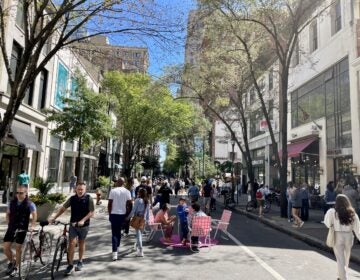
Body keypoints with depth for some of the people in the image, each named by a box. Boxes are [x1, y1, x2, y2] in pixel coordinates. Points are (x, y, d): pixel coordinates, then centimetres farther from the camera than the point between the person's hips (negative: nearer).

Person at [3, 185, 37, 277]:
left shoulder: (29, 204, -9)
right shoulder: (12, 202, 3)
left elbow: (34, 215, -10)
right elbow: (8, 213, 16)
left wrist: (32, 226, -19)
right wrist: (8, 224, 6)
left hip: (22, 229, -4)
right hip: (11, 228, 4)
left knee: (18, 248, 4)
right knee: (5, 247, 2)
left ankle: (16, 267, 22)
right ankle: (11, 261, 29)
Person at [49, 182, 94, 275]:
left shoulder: (89, 199, -12)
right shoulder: (72, 198, -4)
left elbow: (91, 213, -14)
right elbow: (63, 208, 1)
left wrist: (83, 220, -25)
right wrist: (54, 218, -5)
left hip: (84, 225, -1)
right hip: (73, 224, 1)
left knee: (81, 243, 13)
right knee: (72, 243, -6)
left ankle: (80, 262, 31)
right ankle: (70, 265, 6)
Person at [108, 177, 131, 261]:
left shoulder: (113, 191, -7)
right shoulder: (127, 192, -2)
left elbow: (110, 204, -6)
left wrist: (109, 214, 4)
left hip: (114, 214, -2)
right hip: (122, 214, 2)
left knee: (114, 233, 1)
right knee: (119, 231, 21)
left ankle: (115, 253, -7)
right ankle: (117, 248, 35)